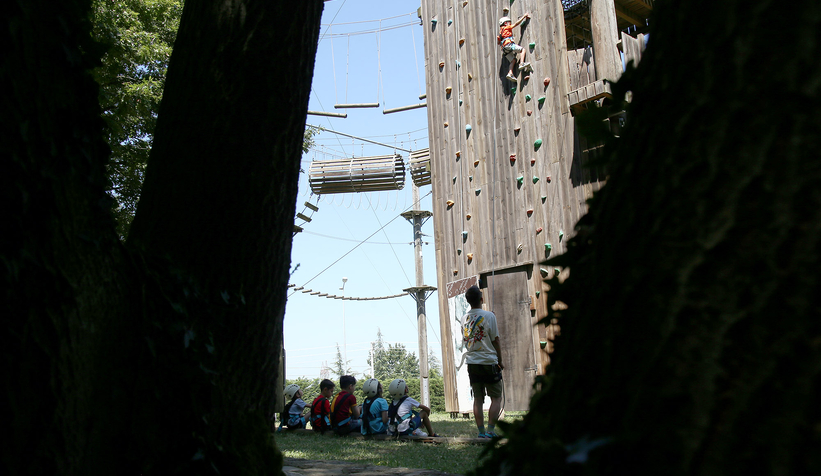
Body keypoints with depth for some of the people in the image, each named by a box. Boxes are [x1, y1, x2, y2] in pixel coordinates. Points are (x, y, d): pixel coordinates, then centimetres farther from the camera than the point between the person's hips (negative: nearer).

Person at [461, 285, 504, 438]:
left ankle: (481, 431, 8)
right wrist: (500, 361, 2)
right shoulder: (489, 316, -10)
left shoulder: (464, 318, 5)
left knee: (478, 398, 9)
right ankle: (491, 430, -2)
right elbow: (495, 340, -6)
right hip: (489, 361, -5)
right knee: (496, 397, 5)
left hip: (471, 362, 5)